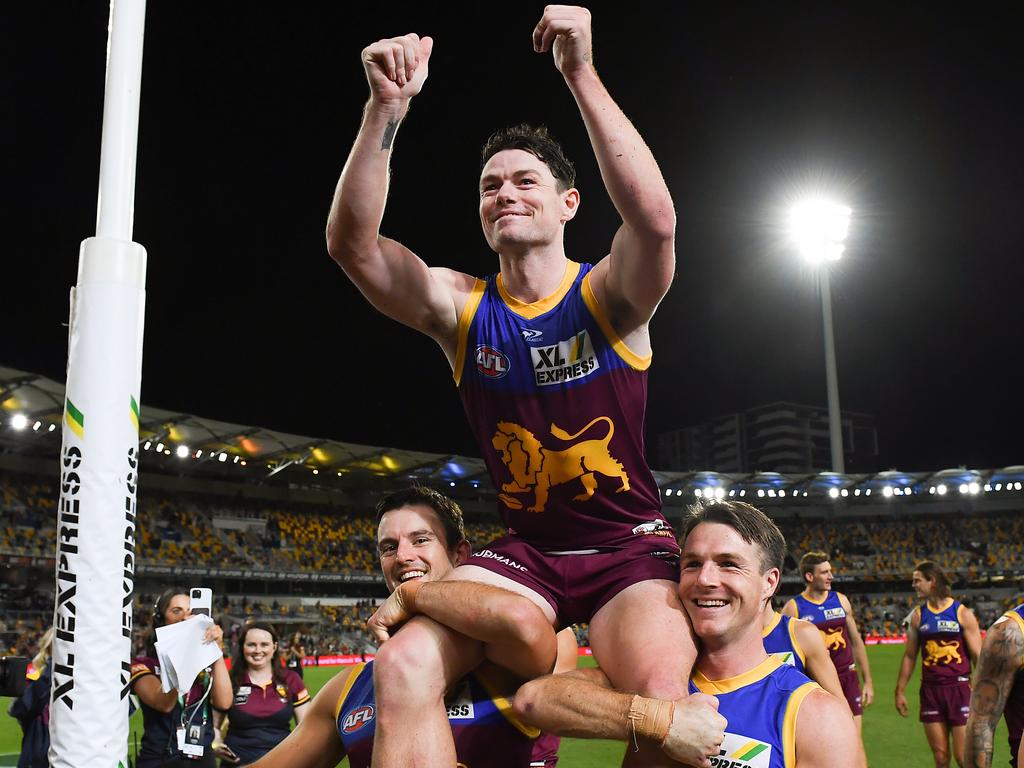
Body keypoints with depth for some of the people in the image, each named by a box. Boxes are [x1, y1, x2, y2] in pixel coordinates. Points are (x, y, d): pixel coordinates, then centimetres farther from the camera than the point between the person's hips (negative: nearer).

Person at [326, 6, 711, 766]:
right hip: (523, 547, 3)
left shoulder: (611, 295, -8)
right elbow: (352, 243, -18)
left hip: (630, 544, -2)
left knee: (665, 700, -31)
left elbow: (656, 221, -32)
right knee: (403, 665, -22)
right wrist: (387, 107, -30)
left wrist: (583, 75, -36)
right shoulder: (459, 306, -2)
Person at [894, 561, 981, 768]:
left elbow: (978, 656, -2)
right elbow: (909, 656, 11)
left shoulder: (962, 613, -2)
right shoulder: (918, 615, 7)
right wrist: (900, 691, 9)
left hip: (959, 688, -3)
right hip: (931, 691, 3)